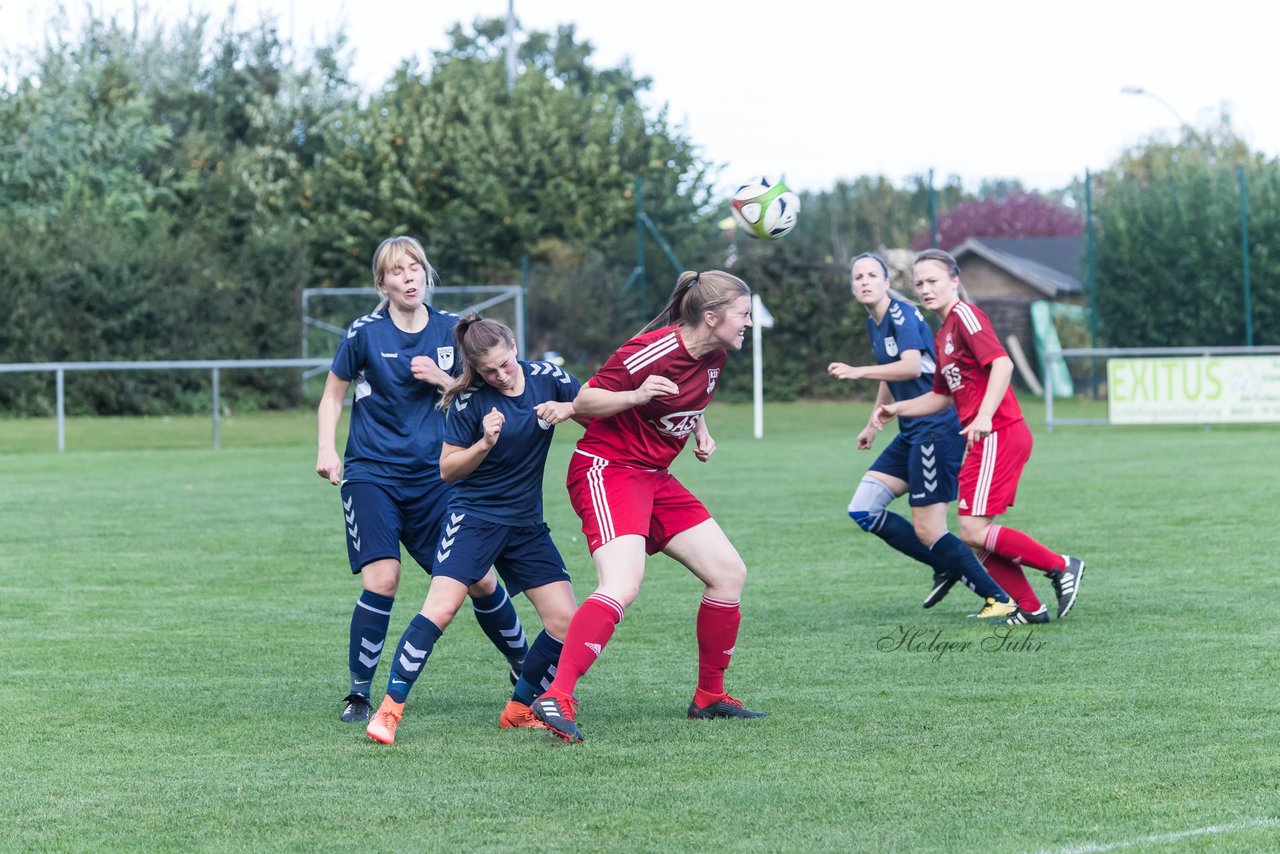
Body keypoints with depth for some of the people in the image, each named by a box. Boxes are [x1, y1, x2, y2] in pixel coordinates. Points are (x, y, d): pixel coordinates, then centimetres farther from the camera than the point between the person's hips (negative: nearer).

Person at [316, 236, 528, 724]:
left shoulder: (451, 330, 2)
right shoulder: (365, 333, -5)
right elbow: (333, 395, 7)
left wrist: (441, 380, -10)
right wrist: (327, 449, -7)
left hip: (433, 475, 3)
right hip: (372, 475, -3)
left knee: (479, 579, 1)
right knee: (382, 579, -18)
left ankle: (524, 670, 23)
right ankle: (359, 693, -3)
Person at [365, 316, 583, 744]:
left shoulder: (546, 376, -2)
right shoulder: (469, 401, -12)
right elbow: (448, 469, -5)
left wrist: (568, 409, -12)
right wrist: (485, 443, -23)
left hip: (527, 525, 4)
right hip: (475, 517, -4)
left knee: (565, 622, -4)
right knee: (440, 609, -21)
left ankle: (518, 709, 13)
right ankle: (389, 709, -16)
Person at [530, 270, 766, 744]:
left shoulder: (714, 355, 5)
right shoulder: (651, 352, -20)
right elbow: (583, 402, -14)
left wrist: (701, 431, 9)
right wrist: (636, 395, -30)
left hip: (654, 477, 9)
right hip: (607, 469, -9)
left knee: (729, 572, 6)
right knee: (622, 584, -29)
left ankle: (709, 696, 20)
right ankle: (557, 697, -34)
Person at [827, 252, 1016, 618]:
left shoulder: (903, 315, -13)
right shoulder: (873, 324, 14)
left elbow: (911, 367, -29)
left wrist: (857, 371, -27)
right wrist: (873, 424, 33)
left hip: (937, 427, -9)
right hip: (911, 433, 9)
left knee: (928, 530, -9)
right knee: (862, 509, 3)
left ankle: (999, 600, 2)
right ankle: (946, 568, 12)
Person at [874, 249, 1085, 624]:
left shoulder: (965, 315, -9)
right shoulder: (942, 335, 20)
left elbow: (1002, 362, -23)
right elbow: (942, 396, 28)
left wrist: (984, 416, -32)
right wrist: (895, 409, 18)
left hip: (998, 435, -10)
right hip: (986, 442, 10)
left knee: (975, 530, -13)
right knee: (977, 536, 7)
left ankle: (1061, 566, -5)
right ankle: (1029, 607, 9)